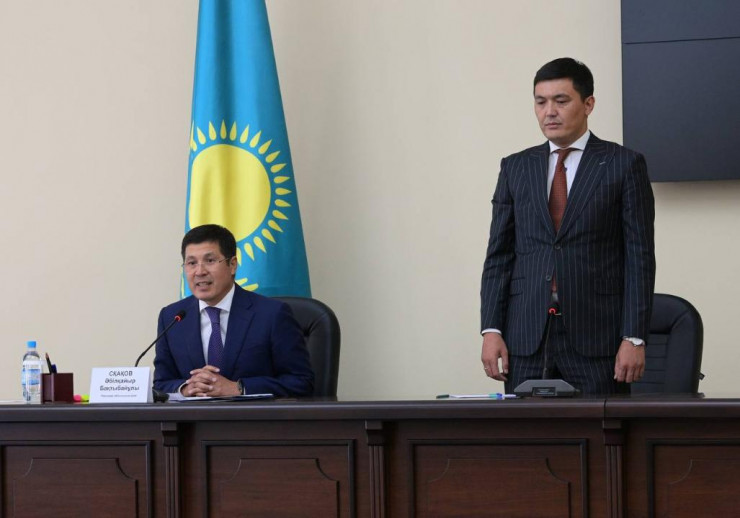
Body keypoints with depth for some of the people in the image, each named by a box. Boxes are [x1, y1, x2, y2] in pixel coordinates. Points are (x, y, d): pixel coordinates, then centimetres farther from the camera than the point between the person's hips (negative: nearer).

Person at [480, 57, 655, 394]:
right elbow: (498, 256, 11)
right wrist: (491, 330, 0)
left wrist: (634, 338, -9)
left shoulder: (625, 165, 3)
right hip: (526, 338, 3)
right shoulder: (515, 168, 13)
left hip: (596, 338, -3)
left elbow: (639, 257, -1)